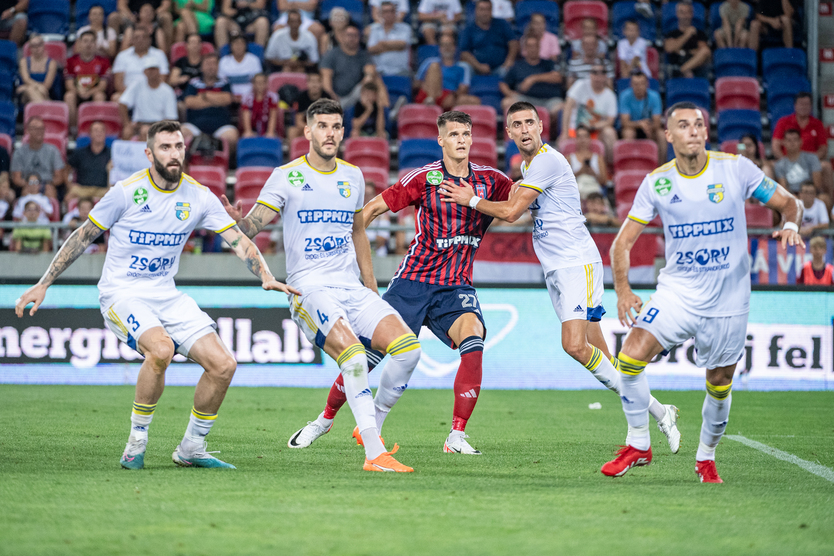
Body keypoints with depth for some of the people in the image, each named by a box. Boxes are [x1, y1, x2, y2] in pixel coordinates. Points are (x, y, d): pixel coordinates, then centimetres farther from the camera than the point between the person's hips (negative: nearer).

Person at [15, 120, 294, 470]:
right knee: (161, 348, -34)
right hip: (122, 293, -5)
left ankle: (191, 449, 10)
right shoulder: (127, 191, -9)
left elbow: (238, 241, 1)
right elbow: (83, 236, 0)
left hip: (166, 295, 5)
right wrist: (43, 284, -1)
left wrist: (266, 277, -17)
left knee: (223, 364, -8)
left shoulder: (198, 197, 1)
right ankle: (136, 443, -17)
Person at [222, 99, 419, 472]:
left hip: (353, 289, 5)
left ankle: (371, 427, 8)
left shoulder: (352, 176, 15)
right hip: (309, 290, -5)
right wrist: (237, 221, -32)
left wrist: (371, 286, 26)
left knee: (407, 346, -13)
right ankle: (374, 454, -29)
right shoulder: (287, 176, -1)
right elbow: (253, 224, -9)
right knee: (353, 352, -29)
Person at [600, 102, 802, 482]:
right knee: (631, 357, -18)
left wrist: (791, 226, -20)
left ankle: (706, 457, 31)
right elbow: (623, 241, 3)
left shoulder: (735, 168, -6)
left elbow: (788, 202, 3)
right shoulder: (657, 182, -1)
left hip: (728, 302, -1)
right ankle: (638, 445, -1)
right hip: (676, 291, 1)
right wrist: (623, 290, -11)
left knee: (719, 387, 6)